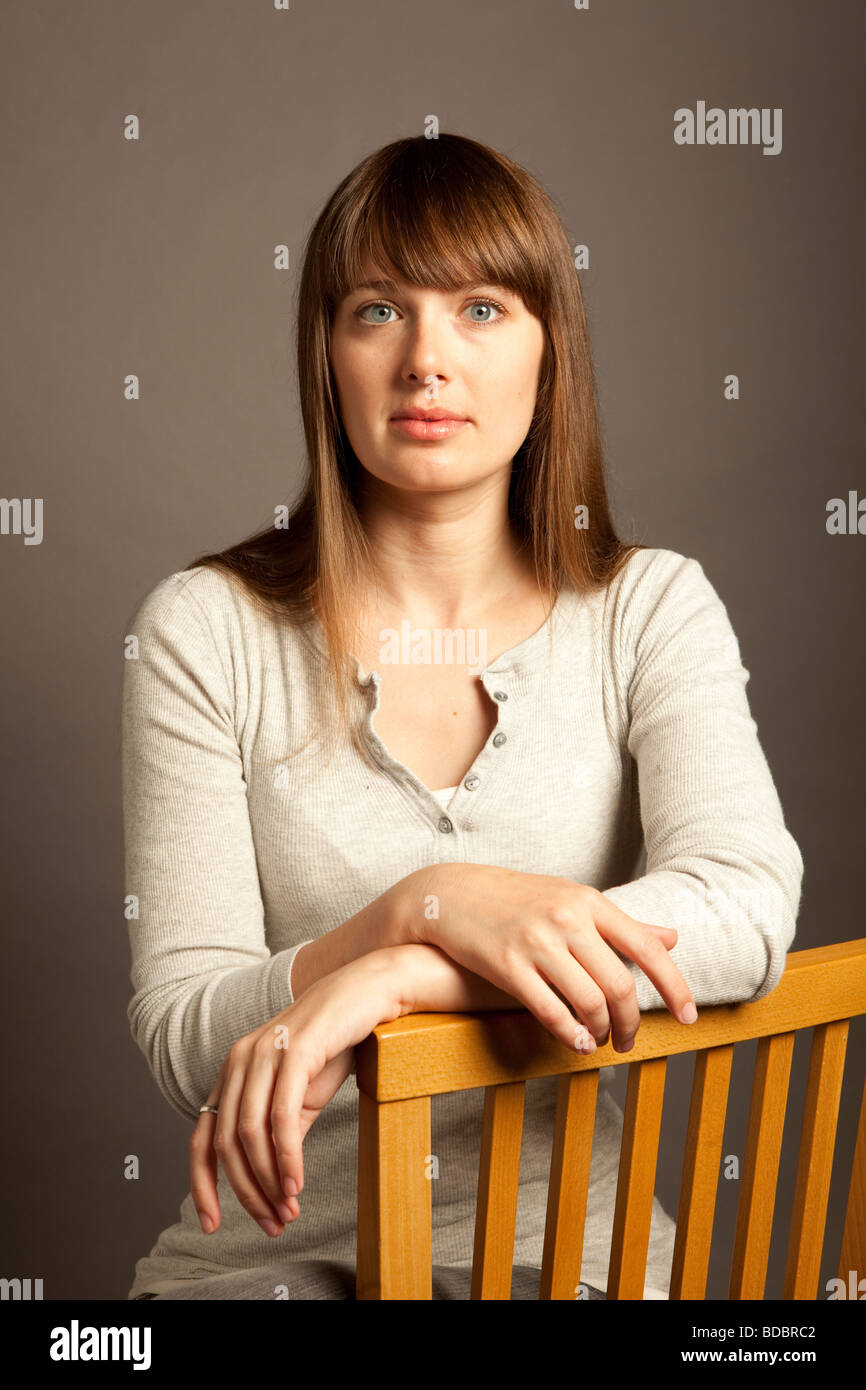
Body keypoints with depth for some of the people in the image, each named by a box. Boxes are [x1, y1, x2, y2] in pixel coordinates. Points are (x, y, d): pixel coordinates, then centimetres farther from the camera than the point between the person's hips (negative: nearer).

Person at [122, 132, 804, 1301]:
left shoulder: (650, 609, 1)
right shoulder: (205, 631, -2)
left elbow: (748, 911, -14)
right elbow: (183, 1044, -6)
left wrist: (394, 981, -23)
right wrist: (433, 905, -23)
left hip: (557, 1238, 1)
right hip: (275, 1242, 0)